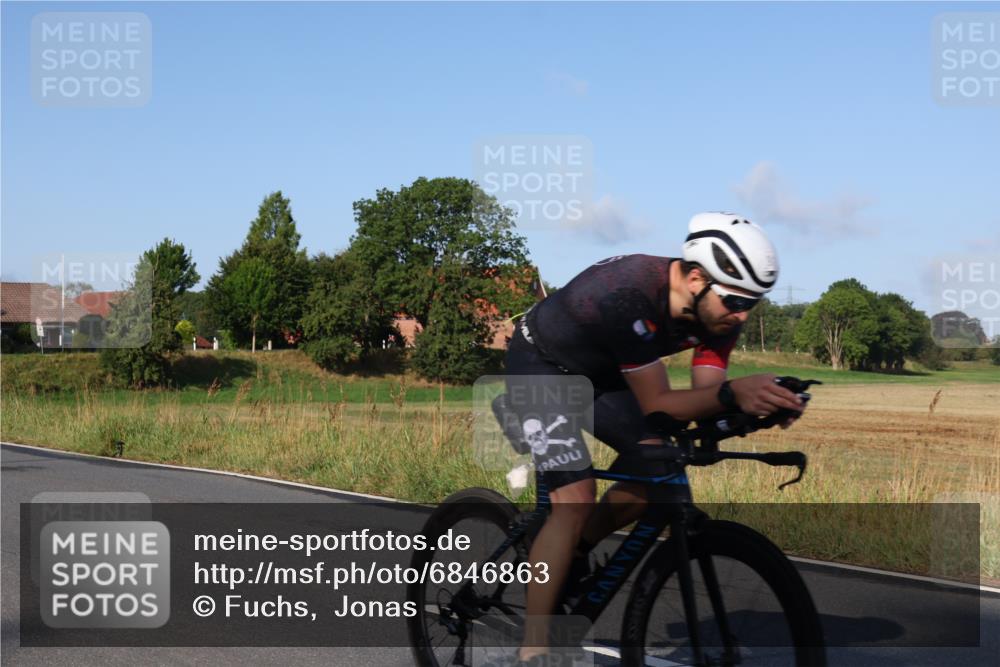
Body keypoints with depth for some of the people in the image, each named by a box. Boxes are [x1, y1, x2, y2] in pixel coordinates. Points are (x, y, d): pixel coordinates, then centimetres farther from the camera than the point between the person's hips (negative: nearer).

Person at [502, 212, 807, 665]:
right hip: (542, 367, -7)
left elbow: (704, 398, -16)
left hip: (600, 373, 7)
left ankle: (575, 552, 15)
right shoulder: (630, 296, -38)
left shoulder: (717, 308, -16)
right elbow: (656, 404, -34)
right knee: (575, 500, -20)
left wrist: (754, 400, -36)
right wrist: (732, 392, -48)